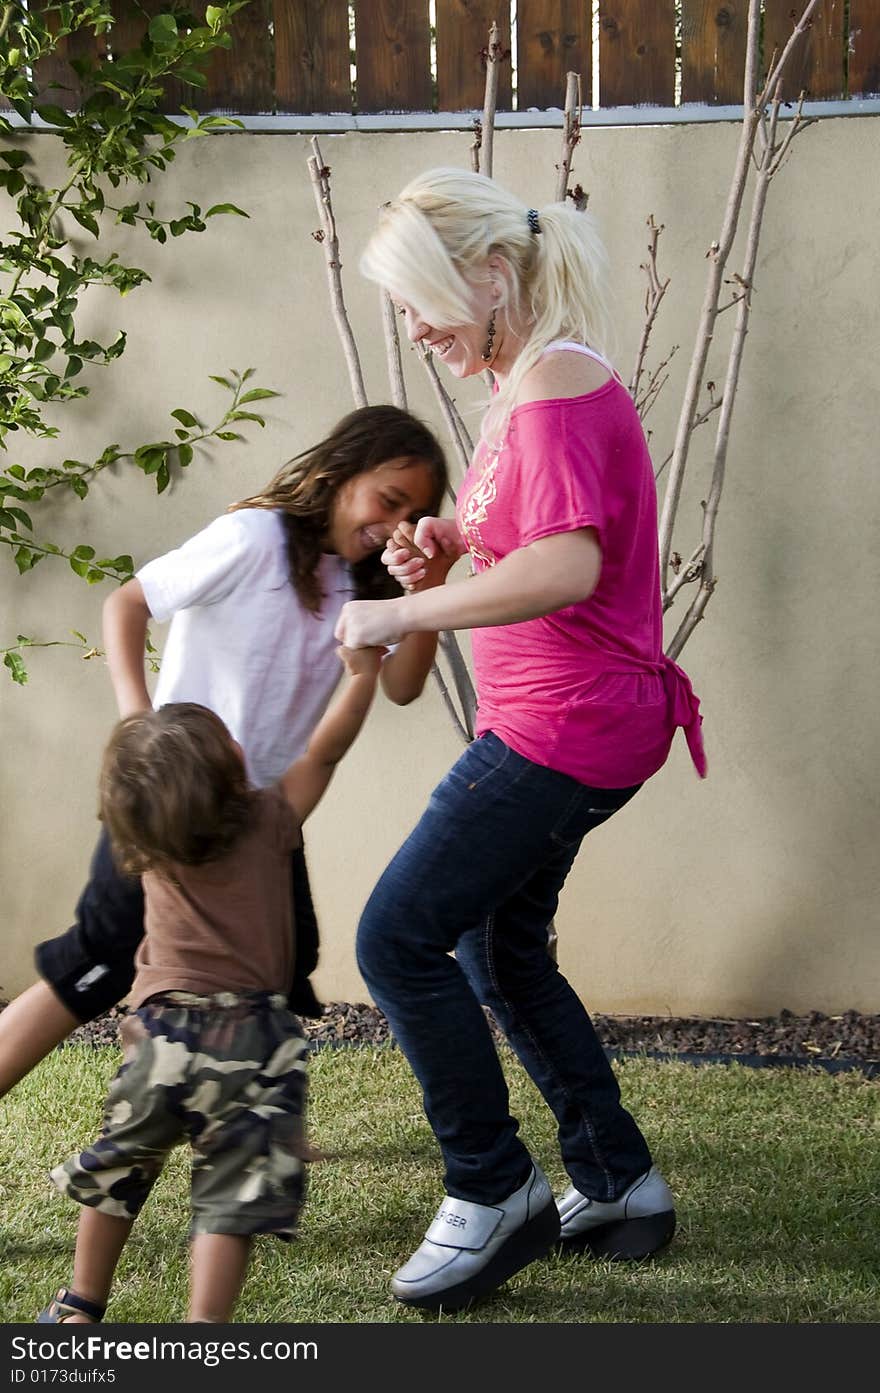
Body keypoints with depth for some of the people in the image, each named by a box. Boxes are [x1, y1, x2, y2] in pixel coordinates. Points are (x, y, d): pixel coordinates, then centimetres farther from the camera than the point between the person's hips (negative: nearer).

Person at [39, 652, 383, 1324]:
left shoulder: (150, 846, 4)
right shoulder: (267, 823, -6)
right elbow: (325, 753, 0)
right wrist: (364, 670, 4)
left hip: (164, 1035, 3)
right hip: (252, 1040, -3)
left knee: (114, 1171, 21)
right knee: (231, 1194, 0)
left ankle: (80, 1308, 33)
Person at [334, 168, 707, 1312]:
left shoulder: (557, 382, -18)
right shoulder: (528, 384, 15)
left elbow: (567, 566, -30)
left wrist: (403, 612, -24)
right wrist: (455, 542, 9)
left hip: (566, 726, -11)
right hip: (551, 722, 11)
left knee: (397, 939, -11)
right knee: (499, 954, 18)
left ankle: (495, 1195, 2)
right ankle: (620, 1185, 26)